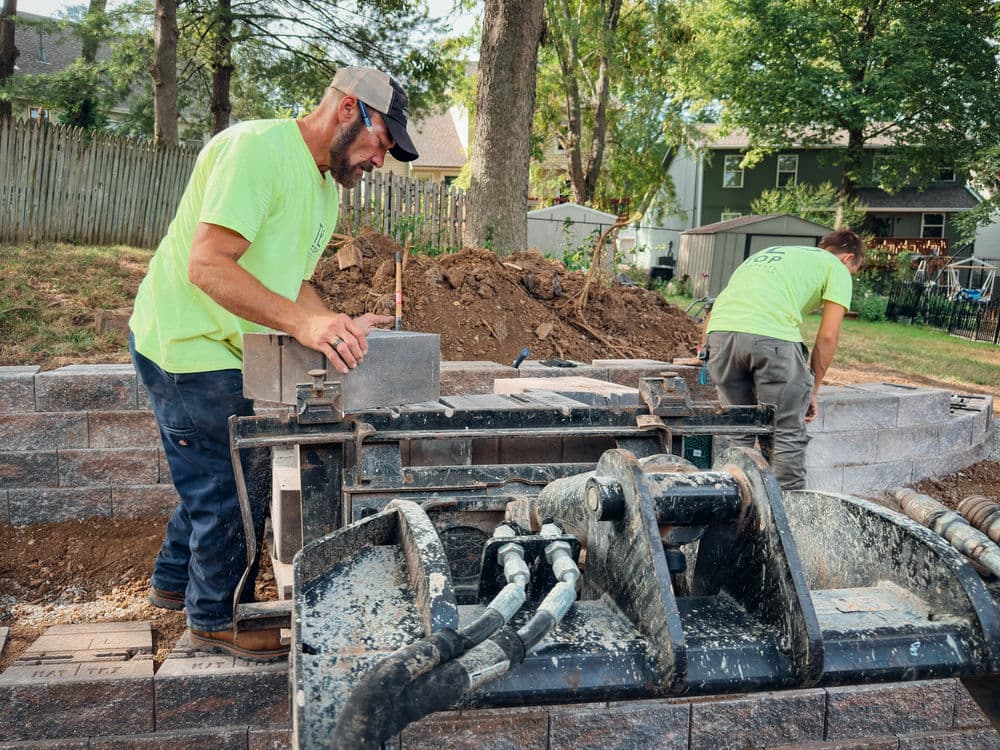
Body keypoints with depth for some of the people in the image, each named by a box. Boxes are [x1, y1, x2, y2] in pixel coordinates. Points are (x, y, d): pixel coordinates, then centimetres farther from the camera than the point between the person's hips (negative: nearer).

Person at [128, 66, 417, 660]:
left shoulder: (327, 186, 10)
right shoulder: (258, 148, -23)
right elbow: (207, 265, -31)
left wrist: (338, 326, -5)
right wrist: (305, 322, -39)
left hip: (231, 351, 10)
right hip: (189, 346, -10)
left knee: (215, 478, 22)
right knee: (224, 489, 1)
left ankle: (175, 580, 43)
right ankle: (217, 616, 22)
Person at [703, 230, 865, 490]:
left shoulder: (770, 253, 36)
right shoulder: (836, 268, 19)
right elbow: (827, 337, 11)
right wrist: (812, 391, 19)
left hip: (720, 330, 6)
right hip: (771, 336, -5)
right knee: (787, 433, 8)